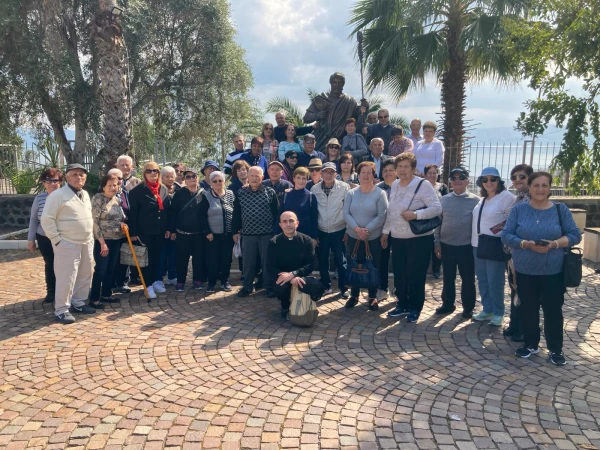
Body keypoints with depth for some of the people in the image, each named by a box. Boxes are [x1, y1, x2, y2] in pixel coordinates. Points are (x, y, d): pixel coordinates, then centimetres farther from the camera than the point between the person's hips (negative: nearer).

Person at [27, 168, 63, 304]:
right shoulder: (39, 198, -3)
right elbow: (33, 220, 5)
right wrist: (31, 239, 6)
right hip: (44, 238, 2)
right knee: (49, 264, 12)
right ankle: (51, 291, 26)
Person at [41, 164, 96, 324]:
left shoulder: (85, 194, 13)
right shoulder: (57, 195, -12)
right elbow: (47, 219, -13)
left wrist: (91, 236, 14)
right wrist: (56, 240, -15)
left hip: (87, 243, 8)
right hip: (67, 244, -8)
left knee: (85, 276, 14)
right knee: (66, 278, -5)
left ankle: (78, 303, 28)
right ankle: (61, 309, 6)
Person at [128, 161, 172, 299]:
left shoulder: (164, 189, 8)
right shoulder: (137, 190, -8)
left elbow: (167, 210, 10)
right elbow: (133, 213, -9)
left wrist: (168, 228, 6)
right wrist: (133, 232, -12)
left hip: (160, 230, 5)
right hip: (144, 231, -4)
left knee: (157, 257, 13)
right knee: (147, 258, 3)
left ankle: (154, 281, 27)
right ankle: (148, 285, 12)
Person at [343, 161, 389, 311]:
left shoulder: (380, 194, -6)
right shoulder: (351, 193, 3)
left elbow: (382, 216, -12)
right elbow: (346, 213, -2)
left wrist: (367, 229, -19)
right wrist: (356, 228, -17)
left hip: (373, 238, -2)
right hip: (353, 237, 3)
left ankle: (373, 297, 22)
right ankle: (354, 295, 26)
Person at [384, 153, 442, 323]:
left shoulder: (423, 185, -11)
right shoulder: (394, 185, 9)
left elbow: (437, 208, -16)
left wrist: (416, 214, -26)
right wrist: (385, 232, 17)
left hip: (419, 238, -6)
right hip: (397, 238, 6)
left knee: (415, 275, 3)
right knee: (399, 274, 13)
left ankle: (415, 309, 19)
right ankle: (402, 305, 29)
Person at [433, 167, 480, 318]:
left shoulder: (475, 200, -4)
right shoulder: (444, 200, 4)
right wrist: (437, 243, 5)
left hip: (467, 246, -2)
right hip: (446, 245, 3)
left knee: (467, 279, 9)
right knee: (448, 277, 14)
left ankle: (468, 307, 23)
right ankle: (448, 304, 28)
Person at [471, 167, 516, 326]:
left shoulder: (507, 197, -11)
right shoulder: (482, 199, 13)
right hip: (478, 245, 8)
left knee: (494, 282, 0)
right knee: (482, 280, 13)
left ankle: (498, 313, 15)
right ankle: (487, 309, 26)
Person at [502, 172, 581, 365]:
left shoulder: (561, 210, -1)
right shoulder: (519, 209, -1)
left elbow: (575, 235, 0)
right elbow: (506, 235, -3)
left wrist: (554, 244, -17)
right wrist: (526, 244, -20)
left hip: (553, 271, -1)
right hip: (525, 270, 1)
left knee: (553, 309, 4)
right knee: (528, 308, 10)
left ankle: (555, 349, 19)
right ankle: (531, 344, 26)